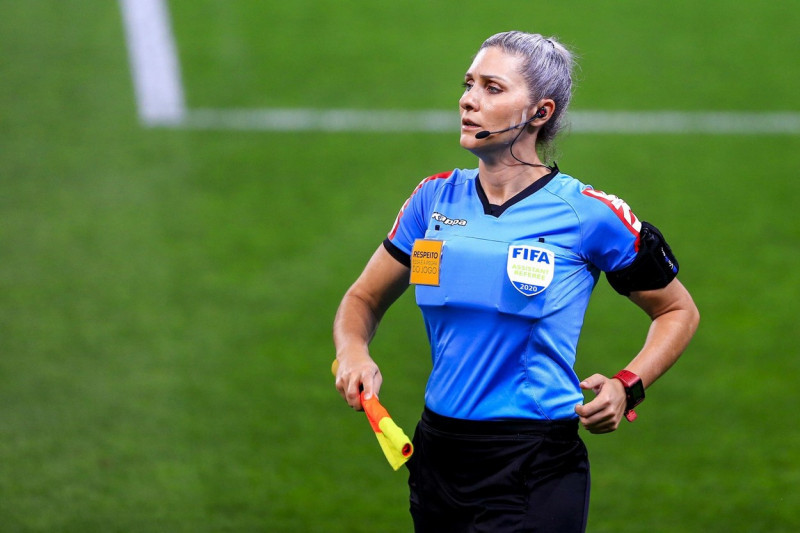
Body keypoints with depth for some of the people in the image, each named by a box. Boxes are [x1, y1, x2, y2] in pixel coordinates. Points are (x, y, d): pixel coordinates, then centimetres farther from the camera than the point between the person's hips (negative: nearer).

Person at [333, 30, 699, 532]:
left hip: (535, 471, -5)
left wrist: (626, 388, -11)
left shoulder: (588, 215, -8)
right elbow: (364, 299, 16)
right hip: (437, 461, 5)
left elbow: (678, 312, 5)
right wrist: (353, 353, -6)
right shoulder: (435, 199, 5)